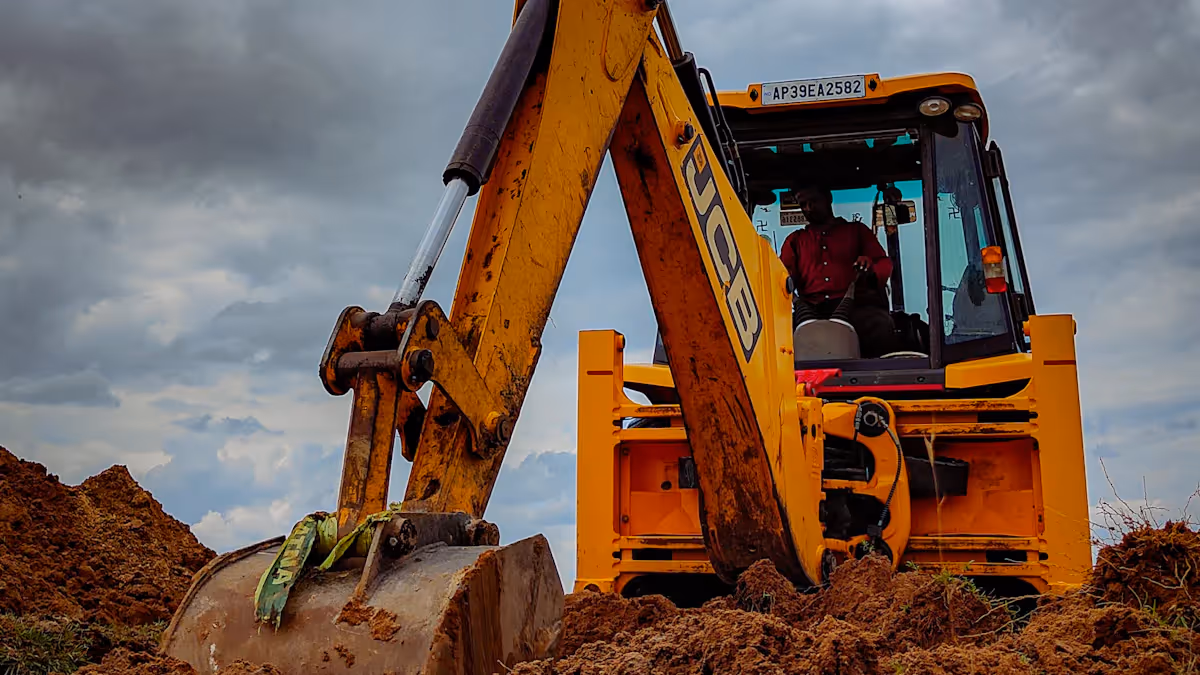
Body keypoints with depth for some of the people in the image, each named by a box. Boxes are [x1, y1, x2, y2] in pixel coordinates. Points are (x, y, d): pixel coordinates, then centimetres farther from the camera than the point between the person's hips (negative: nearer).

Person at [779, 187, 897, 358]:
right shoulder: (795, 240, 34)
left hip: (856, 305, -1)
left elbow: (884, 263, 18)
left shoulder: (857, 230, 29)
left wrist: (871, 270, -8)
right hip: (812, 311, 1)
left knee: (880, 328, -39)